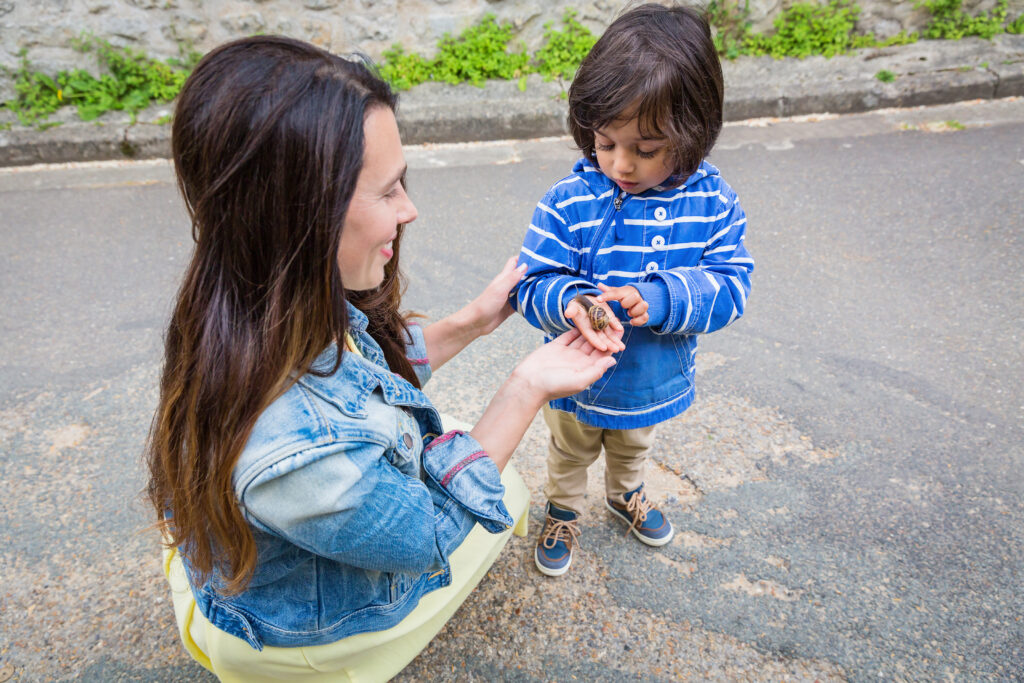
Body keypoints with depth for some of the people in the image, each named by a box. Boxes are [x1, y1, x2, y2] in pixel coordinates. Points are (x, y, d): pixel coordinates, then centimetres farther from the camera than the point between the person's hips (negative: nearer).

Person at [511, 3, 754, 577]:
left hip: (656, 380, 3)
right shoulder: (569, 203, -24)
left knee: (634, 447, 33)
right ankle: (564, 511, 56)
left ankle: (626, 493, 65)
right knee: (570, 453, 27)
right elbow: (532, 283, -21)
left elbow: (731, 287, -18)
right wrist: (571, 302, -43)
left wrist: (659, 300, -36)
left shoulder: (714, 203, -17)